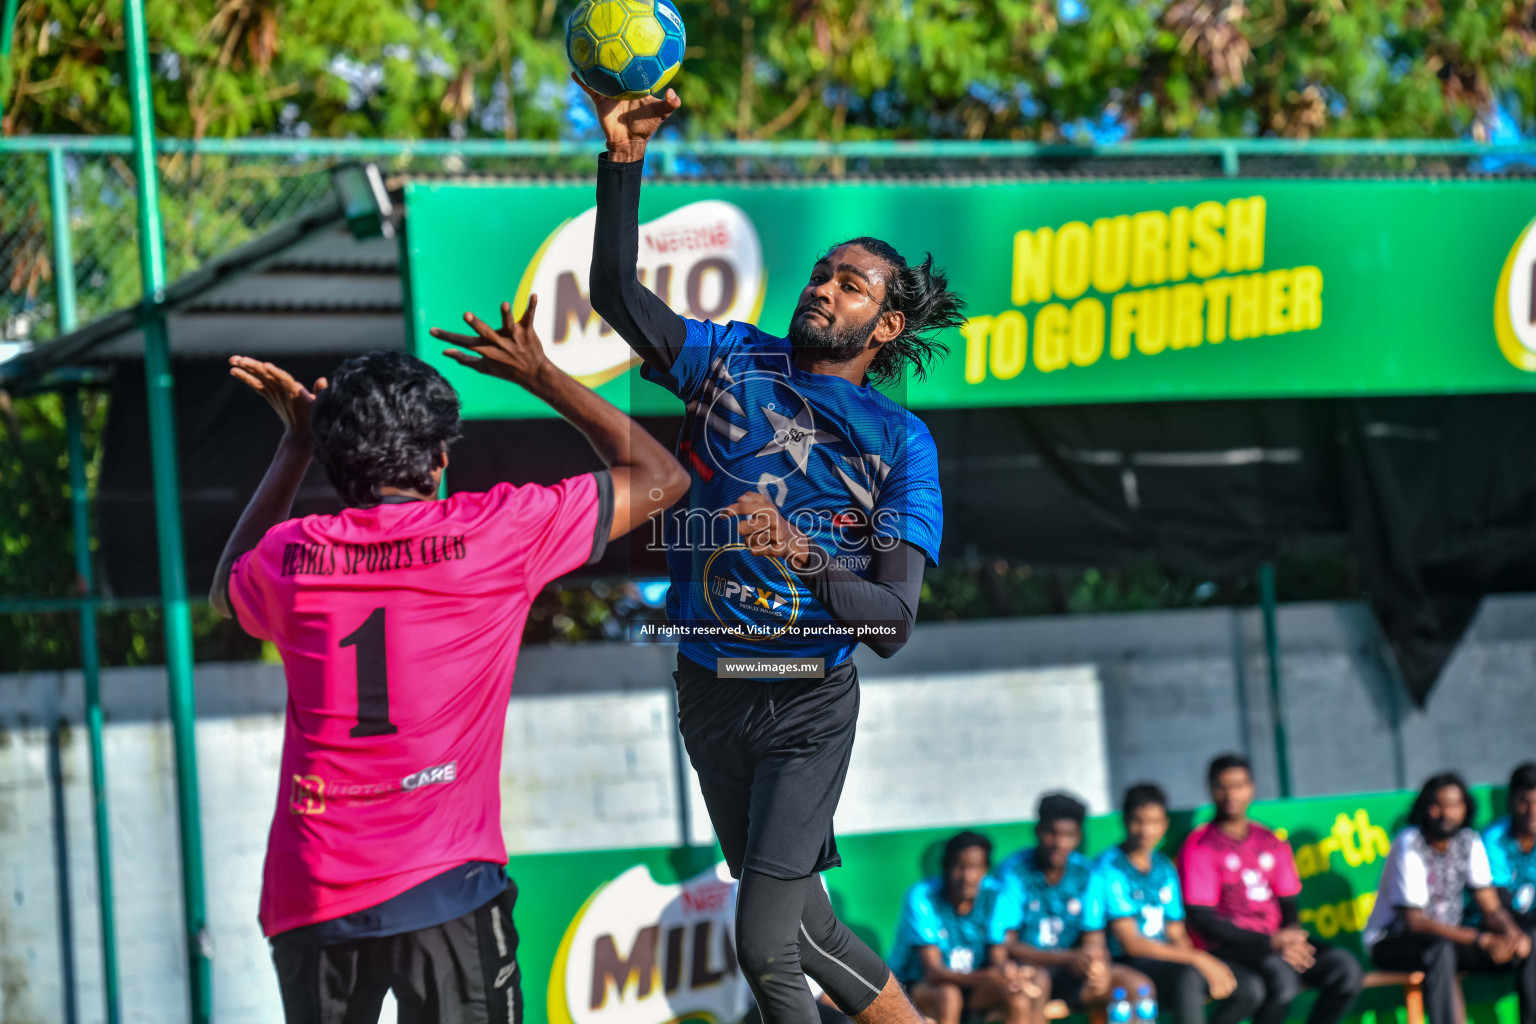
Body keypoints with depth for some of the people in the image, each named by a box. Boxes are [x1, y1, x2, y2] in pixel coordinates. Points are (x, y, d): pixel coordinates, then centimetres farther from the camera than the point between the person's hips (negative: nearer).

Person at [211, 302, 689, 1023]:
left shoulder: (291, 555, 4)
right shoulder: (494, 532, -4)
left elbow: (226, 590, 32)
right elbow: (661, 478, 9)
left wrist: (294, 444, 31)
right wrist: (540, 377, 18)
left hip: (306, 900, 3)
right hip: (445, 886, -3)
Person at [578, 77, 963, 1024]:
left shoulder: (900, 442, -7)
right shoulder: (732, 361, 3)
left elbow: (894, 623, -15)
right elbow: (617, 292, -8)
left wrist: (803, 558, -33)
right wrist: (624, 159, -20)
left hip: (810, 705, -4)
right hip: (711, 690, 4)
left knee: (765, 947, -14)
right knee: (800, 921, 15)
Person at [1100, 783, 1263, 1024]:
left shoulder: (1164, 868, 15)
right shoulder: (1110, 868, -9)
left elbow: (1176, 934, 14)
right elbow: (1131, 944, -14)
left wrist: (1208, 966, -8)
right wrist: (1197, 959, -18)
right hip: (1129, 967, -7)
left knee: (1250, 987, -9)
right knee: (1187, 976, -37)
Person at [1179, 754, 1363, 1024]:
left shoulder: (1271, 844, 17)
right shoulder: (1200, 847, -2)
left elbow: (1288, 905, 17)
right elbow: (1202, 920, -10)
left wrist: (1293, 939, -9)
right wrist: (1272, 943, -17)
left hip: (1275, 942, 6)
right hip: (1227, 948, -6)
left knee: (1346, 968, -18)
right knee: (1280, 973, -36)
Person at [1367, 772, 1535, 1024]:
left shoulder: (1470, 842, -2)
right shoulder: (1409, 845, -21)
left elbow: (1490, 907, -1)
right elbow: (1414, 922, -26)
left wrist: (1512, 933, -26)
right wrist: (1482, 940, -34)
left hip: (1448, 936, 6)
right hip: (1391, 942, -6)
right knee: (1441, 948, -39)